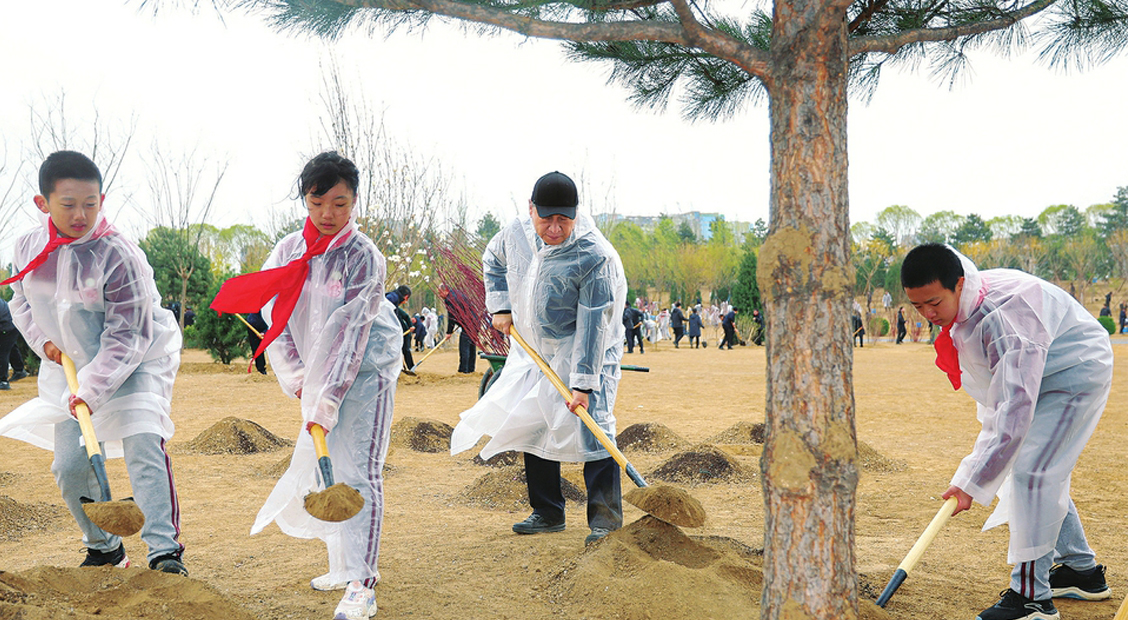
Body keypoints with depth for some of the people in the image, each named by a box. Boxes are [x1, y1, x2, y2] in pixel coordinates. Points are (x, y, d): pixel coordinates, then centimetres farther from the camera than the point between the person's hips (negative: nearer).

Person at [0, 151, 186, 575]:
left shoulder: (119, 257, -23)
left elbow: (127, 337, -23)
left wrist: (93, 390, -30)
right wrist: (43, 338, -3)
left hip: (136, 364, -5)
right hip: (71, 367, 6)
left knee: (143, 446, -22)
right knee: (69, 465, 3)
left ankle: (163, 547, -18)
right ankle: (103, 547, 24)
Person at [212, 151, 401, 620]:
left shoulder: (363, 256, -16)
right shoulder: (288, 250, 0)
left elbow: (350, 333, -21)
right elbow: (275, 318, 3)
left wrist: (327, 403, -25)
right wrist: (298, 380, -7)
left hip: (365, 371, -6)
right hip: (317, 373, 6)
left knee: (357, 472, -10)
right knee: (321, 469, 11)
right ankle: (344, 564, 27)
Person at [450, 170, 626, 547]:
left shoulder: (595, 257, -25)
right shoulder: (517, 233, -7)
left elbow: (593, 325, -27)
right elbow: (493, 260, 17)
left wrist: (583, 382, -30)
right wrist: (499, 305, 4)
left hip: (586, 354, -6)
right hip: (533, 352, 6)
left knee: (591, 427, -17)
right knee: (532, 427, 10)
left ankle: (606, 519, -11)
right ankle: (547, 513, 24)